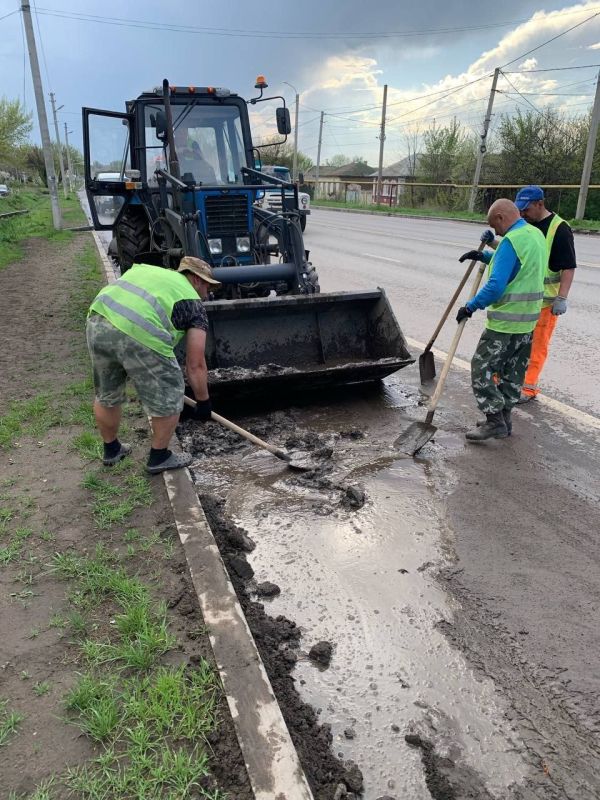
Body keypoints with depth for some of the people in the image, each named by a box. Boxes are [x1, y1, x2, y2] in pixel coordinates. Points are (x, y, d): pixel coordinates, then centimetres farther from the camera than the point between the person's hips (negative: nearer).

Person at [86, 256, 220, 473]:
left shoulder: (145, 269, 32)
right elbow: (195, 365, 13)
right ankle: (159, 458, 31)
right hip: (140, 336, -7)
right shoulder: (193, 303, 15)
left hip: (96, 323, 7)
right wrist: (203, 401, 24)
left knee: (106, 396, 27)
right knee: (168, 399, 16)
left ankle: (111, 450, 47)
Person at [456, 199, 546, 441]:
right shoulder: (537, 235, 12)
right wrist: (485, 256, 20)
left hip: (505, 322, -10)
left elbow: (496, 286, -25)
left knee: (482, 367, -2)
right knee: (513, 371, 16)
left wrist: (470, 307, -16)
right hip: (528, 320, 10)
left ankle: (495, 420, 0)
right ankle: (504, 418, 26)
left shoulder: (512, 241, -18)